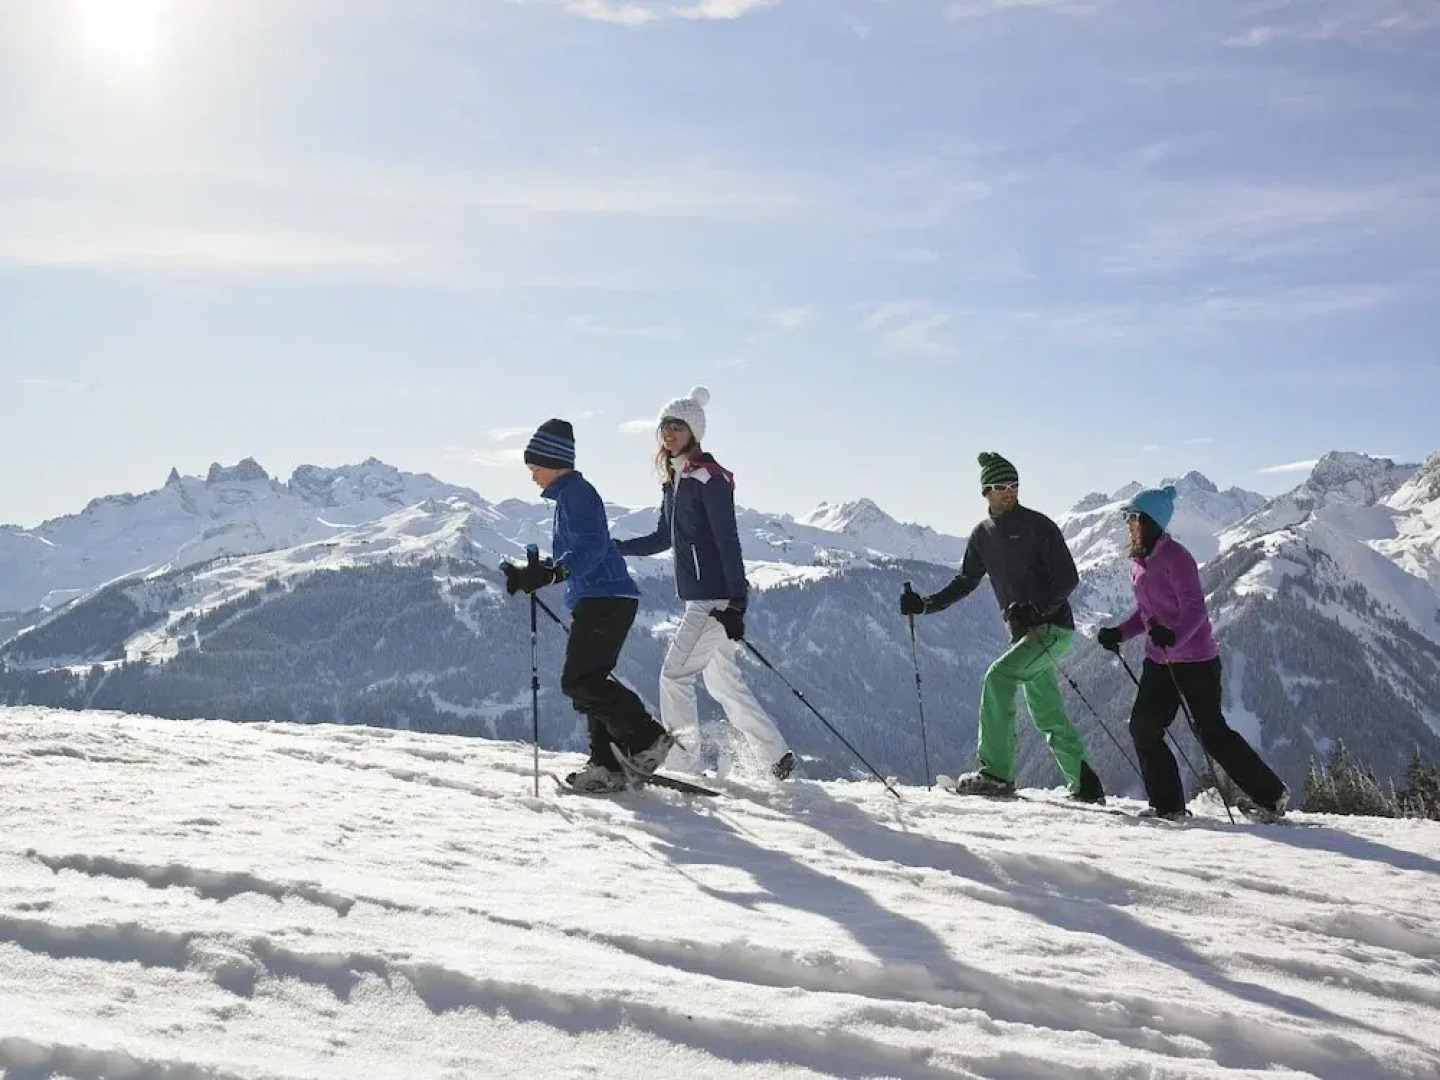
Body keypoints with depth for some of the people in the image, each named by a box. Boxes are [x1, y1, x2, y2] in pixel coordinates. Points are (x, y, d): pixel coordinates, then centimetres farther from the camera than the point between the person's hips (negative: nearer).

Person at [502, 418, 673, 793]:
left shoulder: (575, 491, -9)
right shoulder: (568, 494, 22)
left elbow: (590, 547, -22)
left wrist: (550, 573, -33)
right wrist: (531, 573, 23)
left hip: (603, 598, -11)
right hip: (600, 599, 11)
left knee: (578, 681, -13)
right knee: (589, 681, 11)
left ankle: (647, 737, -10)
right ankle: (607, 764, 11)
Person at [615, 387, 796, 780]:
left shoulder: (708, 477, -13)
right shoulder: (674, 481, 15)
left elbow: (728, 541, -19)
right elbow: (664, 539, 24)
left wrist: (736, 600, -23)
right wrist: (613, 547, 16)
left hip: (717, 598, -10)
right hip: (699, 597, 10)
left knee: (675, 673, -7)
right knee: (722, 680, 13)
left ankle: (681, 760, 2)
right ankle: (777, 756, 19)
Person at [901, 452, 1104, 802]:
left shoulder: (1038, 525, -9)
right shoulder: (983, 534, 10)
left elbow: (1068, 577, -13)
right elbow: (965, 582, 17)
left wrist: (1036, 609, -27)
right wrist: (925, 604, 6)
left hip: (1052, 626, -7)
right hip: (1023, 632, 7)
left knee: (998, 676, -21)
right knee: (1049, 717, 9)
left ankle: (997, 773, -18)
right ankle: (1085, 785, 19)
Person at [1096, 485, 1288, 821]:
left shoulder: (1174, 557, -16)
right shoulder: (1138, 561, 10)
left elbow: (1195, 609, -23)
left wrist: (1173, 636, -40)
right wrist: (1119, 633, 5)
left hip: (1195, 659, -8)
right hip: (1159, 660, 8)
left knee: (1212, 732, -3)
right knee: (1143, 727, -1)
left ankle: (1271, 795, 13)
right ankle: (1168, 806, 8)